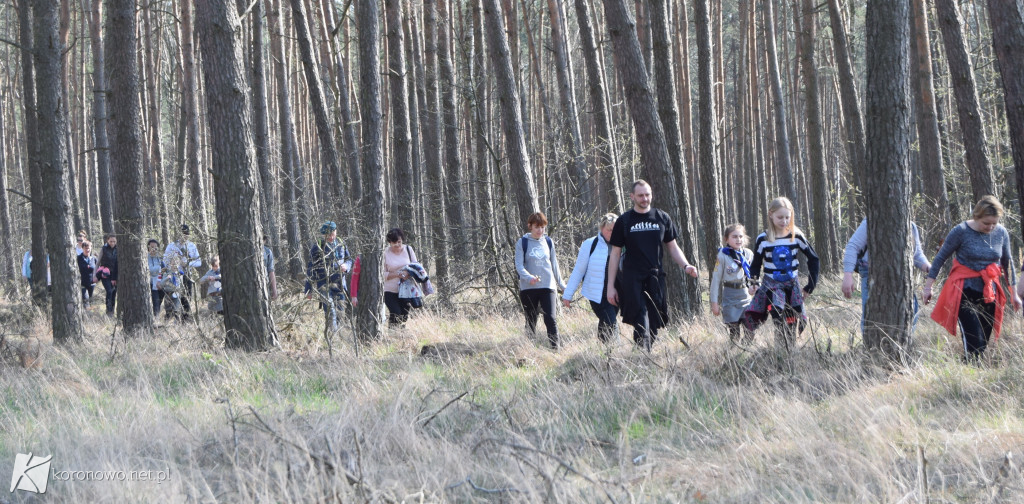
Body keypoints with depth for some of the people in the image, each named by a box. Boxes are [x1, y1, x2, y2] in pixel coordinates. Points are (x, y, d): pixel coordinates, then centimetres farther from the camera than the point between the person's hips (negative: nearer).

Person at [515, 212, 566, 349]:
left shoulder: (548, 242, 10)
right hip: (528, 287, -1)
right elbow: (519, 265, -7)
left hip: (547, 286, 1)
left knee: (550, 319, -12)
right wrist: (529, 277, -26)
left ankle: (555, 349, -13)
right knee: (531, 321, 5)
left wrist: (561, 285, 20)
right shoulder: (522, 243, 0)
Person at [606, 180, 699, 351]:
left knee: (654, 324, 1)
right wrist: (610, 286, 3)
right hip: (632, 278, -3)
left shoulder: (662, 218, 11)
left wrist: (686, 265, -2)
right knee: (641, 324, -15)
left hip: (656, 278, 3)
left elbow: (672, 247, 18)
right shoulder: (624, 221, 5)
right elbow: (615, 254, 7)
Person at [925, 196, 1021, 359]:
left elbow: (1007, 262, 16)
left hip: (989, 292, 5)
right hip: (965, 290, -5)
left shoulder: (1001, 233, 3)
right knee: (974, 342, -16)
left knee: (984, 340, 6)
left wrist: (1014, 293, 20)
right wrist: (928, 287, -2)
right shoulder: (961, 232, -9)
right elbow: (940, 258, -2)